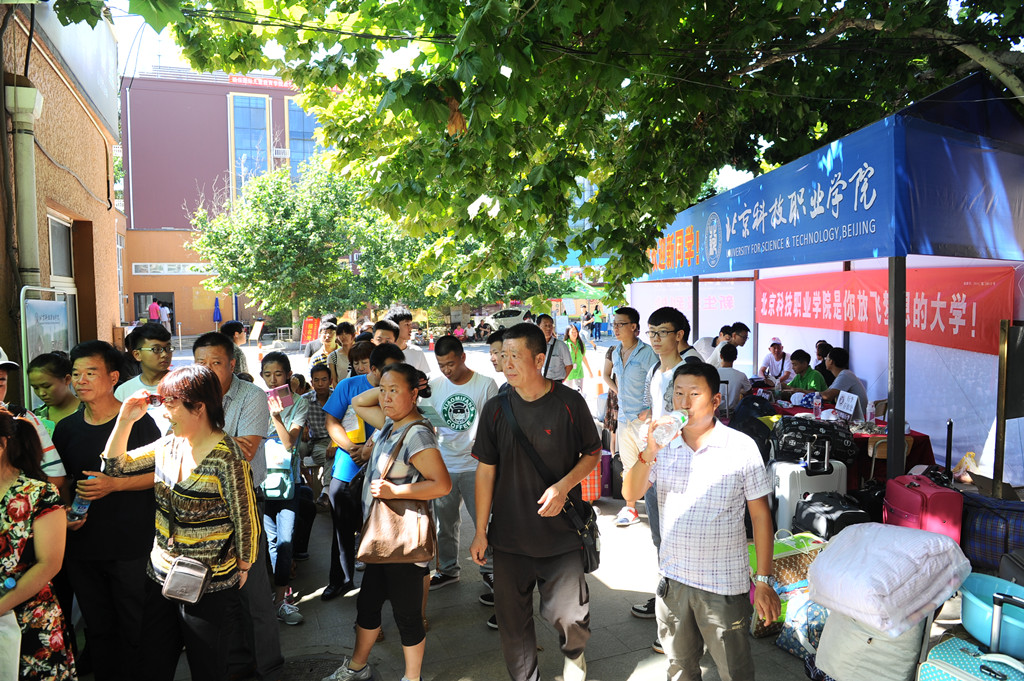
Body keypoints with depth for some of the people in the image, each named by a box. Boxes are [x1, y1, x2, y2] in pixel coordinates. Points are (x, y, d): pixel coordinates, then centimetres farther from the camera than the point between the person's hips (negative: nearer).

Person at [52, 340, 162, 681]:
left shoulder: (139, 423, -9)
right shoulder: (66, 429, 6)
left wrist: (114, 484, -18)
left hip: (132, 549, -4)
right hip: (82, 547, 5)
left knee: (135, 629, 6)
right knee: (99, 628, 18)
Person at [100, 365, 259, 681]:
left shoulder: (225, 457, -23)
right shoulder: (168, 446, 0)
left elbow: (245, 520, -16)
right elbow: (117, 465, 7)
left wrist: (242, 568, -5)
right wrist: (125, 419, -5)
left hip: (210, 586, -7)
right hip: (161, 574, 7)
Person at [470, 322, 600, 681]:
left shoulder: (570, 403, -7)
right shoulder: (496, 409, -2)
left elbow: (593, 453, 4)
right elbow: (486, 470, 3)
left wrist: (563, 485, -14)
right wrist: (481, 531, 3)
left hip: (561, 533, -2)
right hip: (509, 534, 2)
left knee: (568, 616, -2)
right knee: (512, 621, 10)